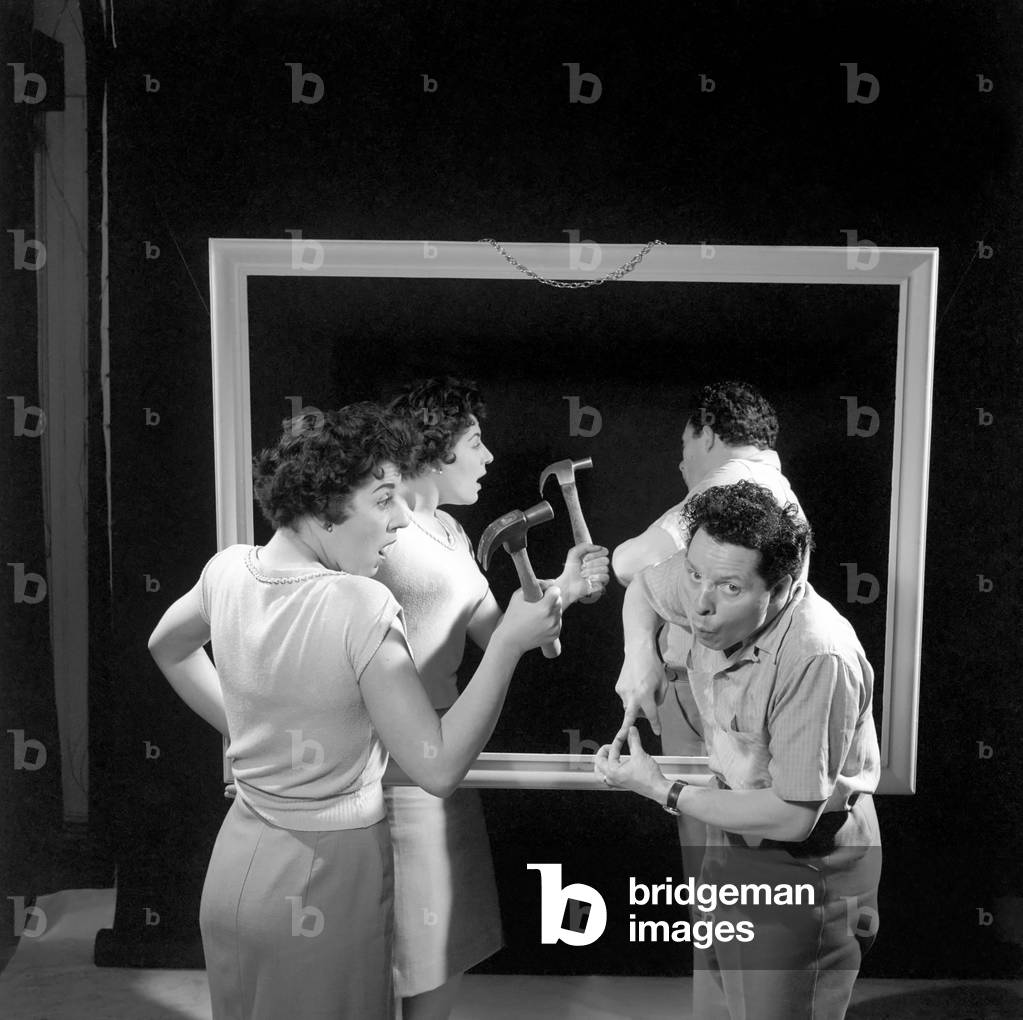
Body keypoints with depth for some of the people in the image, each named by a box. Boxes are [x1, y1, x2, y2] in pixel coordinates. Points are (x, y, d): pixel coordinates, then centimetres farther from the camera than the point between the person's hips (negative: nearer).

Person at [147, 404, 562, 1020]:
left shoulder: (229, 570, -6)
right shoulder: (361, 607, -27)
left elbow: (167, 646, 16)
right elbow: (439, 769, -26)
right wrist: (510, 641, -23)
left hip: (236, 859, 7)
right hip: (324, 877, -6)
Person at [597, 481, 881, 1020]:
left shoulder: (818, 659, -35)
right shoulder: (709, 583, -14)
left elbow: (792, 818, -29)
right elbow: (643, 587, 12)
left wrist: (664, 791, -21)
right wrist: (639, 654, -8)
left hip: (803, 864, -7)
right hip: (732, 838, 7)